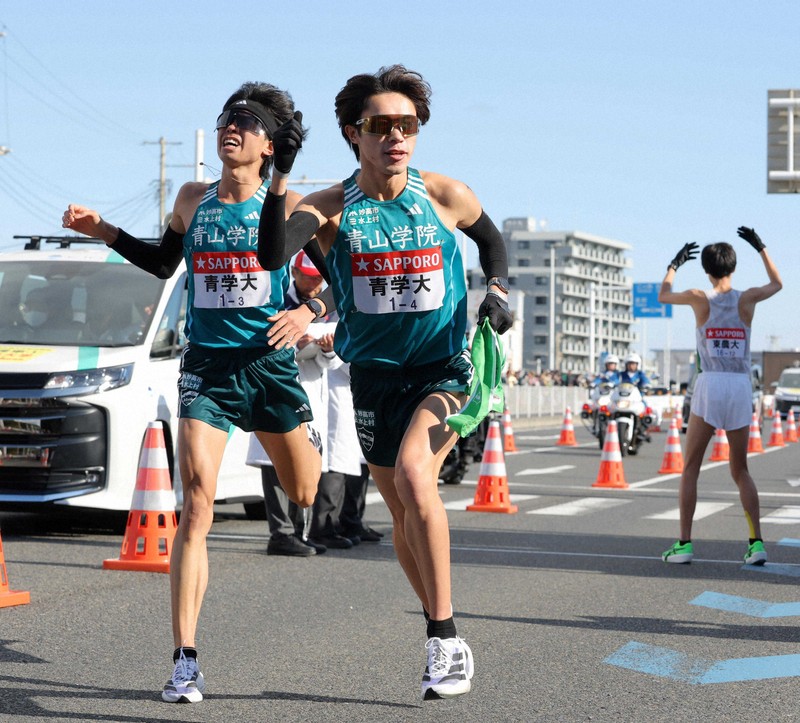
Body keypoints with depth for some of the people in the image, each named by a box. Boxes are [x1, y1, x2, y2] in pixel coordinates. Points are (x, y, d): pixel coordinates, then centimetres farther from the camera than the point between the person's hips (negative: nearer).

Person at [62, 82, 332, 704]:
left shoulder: (288, 207, -1)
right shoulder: (192, 199, 8)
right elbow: (164, 262, 25)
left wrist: (311, 312, -12)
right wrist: (102, 231, 15)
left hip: (269, 363, -1)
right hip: (205, 366, 1)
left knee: (306, 495, 11)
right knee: (197, 505, -13)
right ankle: (186, 662, -13)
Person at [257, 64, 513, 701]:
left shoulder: (446, 196, -7)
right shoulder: (331, 208, -8)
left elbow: (492, 238, 15)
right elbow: (272, 256, -27)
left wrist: (498, 290, -2)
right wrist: (279, 175, -36)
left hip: (444, 368, -3)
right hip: (374, 374, 3)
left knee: (413, 471, -28)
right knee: (405, 515, 11)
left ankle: (445, 638, -21)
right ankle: (444, 641, 30)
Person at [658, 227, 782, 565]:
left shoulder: (700, 298, -1)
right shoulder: (747, 299, 4)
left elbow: (663, 295, 20)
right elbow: (777, 284, 27)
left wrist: (675, 263, 34)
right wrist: (760, 247, 32)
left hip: (709, 385, -2)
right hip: (741, 388, 2)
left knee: (690, 468, 6)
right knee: (740, 470, 13)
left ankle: (684, 543, 0)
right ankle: (757, 543, 2)